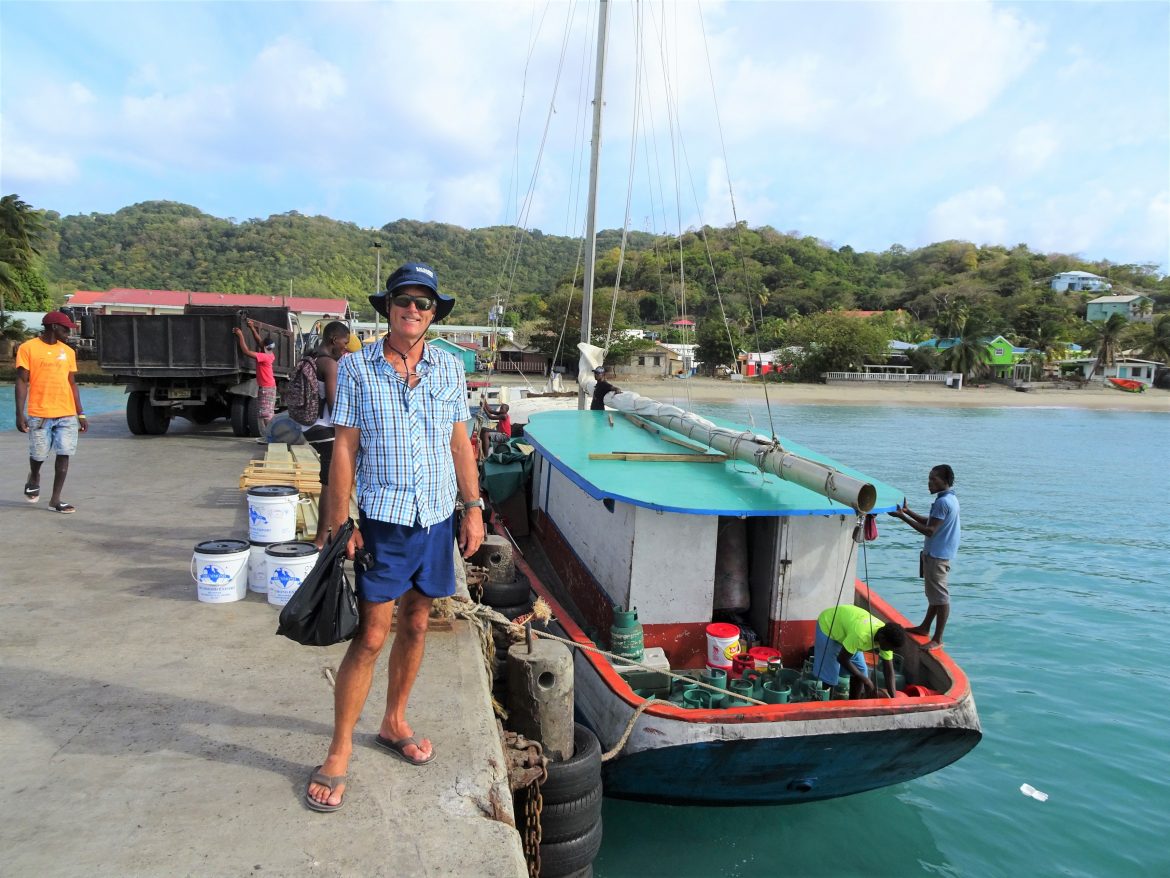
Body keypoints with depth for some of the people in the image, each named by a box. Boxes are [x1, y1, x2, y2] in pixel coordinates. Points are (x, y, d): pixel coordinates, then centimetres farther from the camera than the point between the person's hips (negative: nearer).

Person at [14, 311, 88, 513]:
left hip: (67, 414, 3)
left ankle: (55, 499, 5)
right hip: (39, 414, -3)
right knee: (39, 455, 6)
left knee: (64, 454, -2)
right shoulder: (28, 348, -2)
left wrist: (81, 414, 11)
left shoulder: (68, 351, 11)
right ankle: (33, 478, 40)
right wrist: (20, 414, -10)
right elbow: (22, 382, -4)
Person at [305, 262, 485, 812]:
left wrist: (473, 508, 6)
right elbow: (343, 450, -5)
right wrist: (340, 524, -8)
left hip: (438, 519, 4)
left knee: (415, 624, 15)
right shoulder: (357, 368, -4)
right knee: (370, 636, -2)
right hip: (382, 523, -4)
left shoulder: (449, 369, 5)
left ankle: (394, 724, 34)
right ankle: (339, 754, 14)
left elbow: (460, 444, 9)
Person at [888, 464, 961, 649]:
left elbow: (929, 530, -23)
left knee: (940, 596, -4)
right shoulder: (950, 499, 12)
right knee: (934, 594, 20)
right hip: (936, 553, 11)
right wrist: (908, 511, 10)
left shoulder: (943, 502, -21)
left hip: (937, 556, -11)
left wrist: (903, 517, -22)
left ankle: (938, 639, 2)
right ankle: (925, 628, 33)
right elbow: (930, 522, 16)